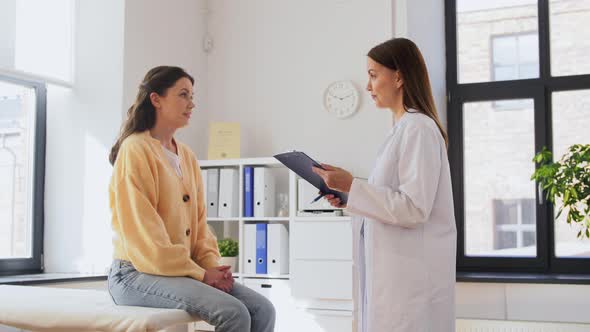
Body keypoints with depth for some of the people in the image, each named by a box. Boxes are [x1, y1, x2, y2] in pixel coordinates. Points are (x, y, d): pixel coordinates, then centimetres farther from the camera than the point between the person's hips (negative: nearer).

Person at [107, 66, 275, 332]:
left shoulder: (187, 157, 15)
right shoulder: (135, 150, -9)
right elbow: (143, 233, -15)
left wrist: (212, 266, -3)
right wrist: (199, 273, -15)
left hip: (183, 270, 7)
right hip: (138, 272, -7)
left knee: (262, 310, -12)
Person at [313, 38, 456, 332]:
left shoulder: (418, 127, -14)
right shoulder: (404, 128, 15)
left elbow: (414, 209, -20)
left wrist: (352, 186, -19)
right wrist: (349, 197, 8)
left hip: (410, 272, -9)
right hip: (394, 267, 9)